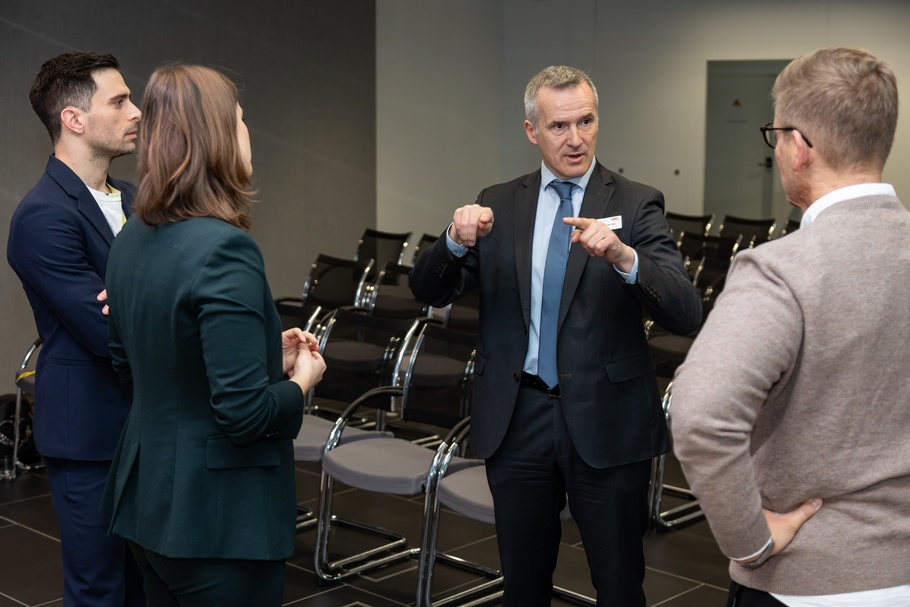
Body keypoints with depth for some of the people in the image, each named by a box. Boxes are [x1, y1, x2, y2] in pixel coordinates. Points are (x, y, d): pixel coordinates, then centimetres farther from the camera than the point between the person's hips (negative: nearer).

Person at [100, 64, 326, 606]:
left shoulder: (133, 240, 3)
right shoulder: (223, 250, -23)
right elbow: (244, 413, -26)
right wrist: (303, 377, -5)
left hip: (147, 501, 9)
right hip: (219, 519, -8)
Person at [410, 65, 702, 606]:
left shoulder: (636, 204, -4)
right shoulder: (498, 205, 5)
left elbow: (686, 313, -15)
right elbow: (430, 291, 1)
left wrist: (623, 257, -33)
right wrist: (457, 241, -20)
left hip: (606, 422, -2)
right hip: (516, 418, 3)